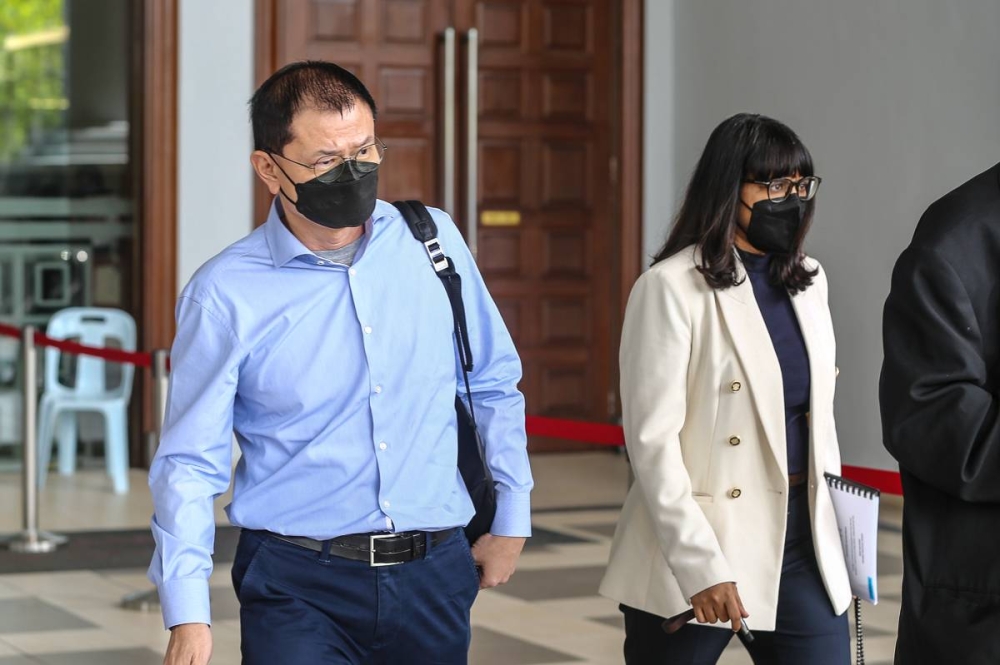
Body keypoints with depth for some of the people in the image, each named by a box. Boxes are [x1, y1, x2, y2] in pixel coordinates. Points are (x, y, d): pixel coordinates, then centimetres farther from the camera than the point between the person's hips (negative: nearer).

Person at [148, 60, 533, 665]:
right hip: (298, 586, -3)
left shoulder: (433, 242, 3)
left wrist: (511, 520, 15)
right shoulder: (225, 293, -7)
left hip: (433, 577, 3)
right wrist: (189, 616, -13)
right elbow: (190, 462, -5)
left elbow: (492, 387, 14)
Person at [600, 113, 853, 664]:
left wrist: (836, 525, 14)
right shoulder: (673, 287, -10)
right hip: (702, 540, -5)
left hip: (803, 540, 6)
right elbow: (652, 439, -14)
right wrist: (701, 566, -20)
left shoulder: (807, 280, 10)